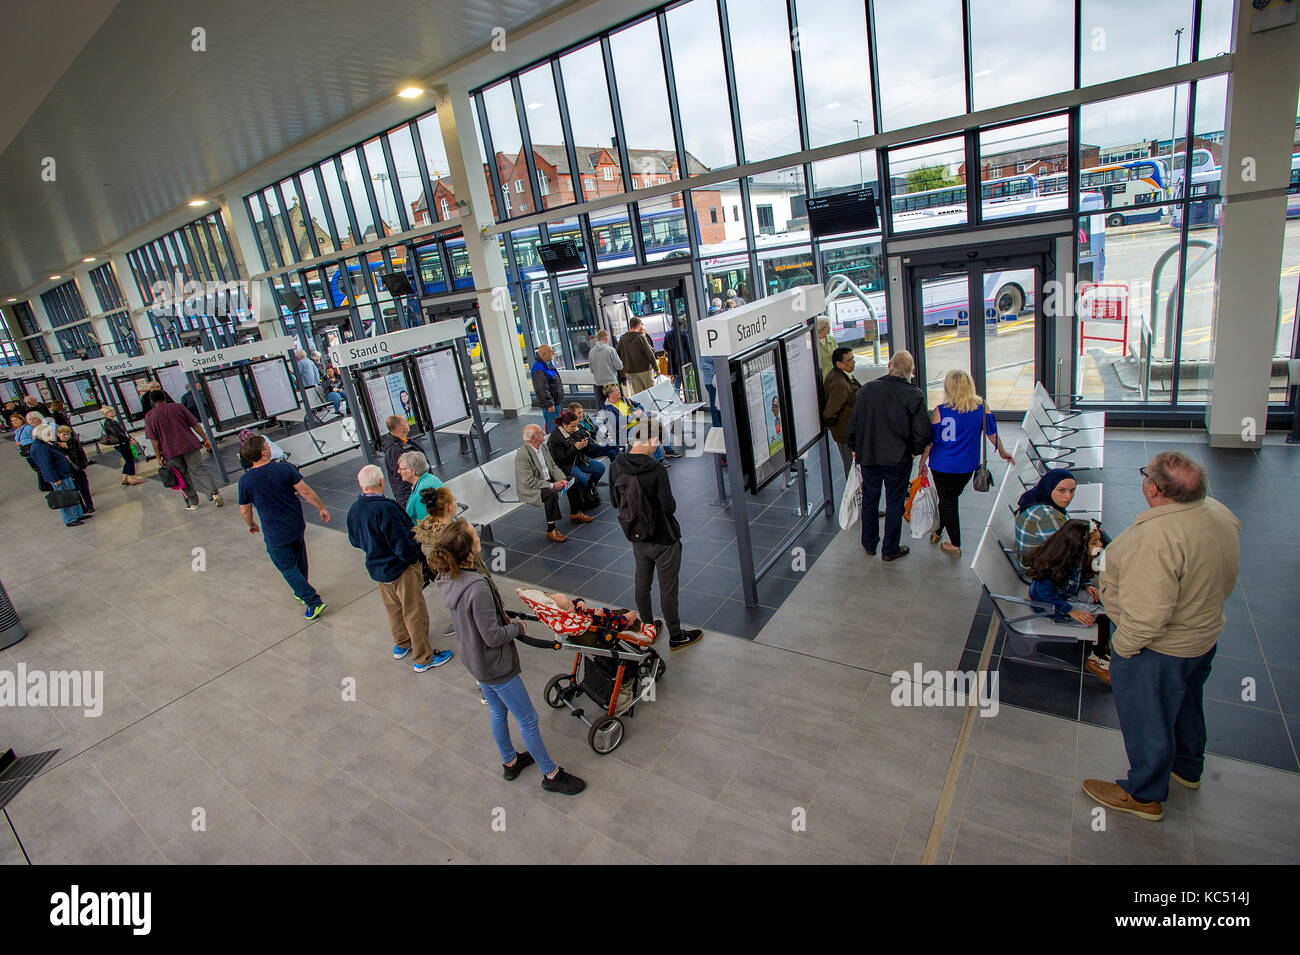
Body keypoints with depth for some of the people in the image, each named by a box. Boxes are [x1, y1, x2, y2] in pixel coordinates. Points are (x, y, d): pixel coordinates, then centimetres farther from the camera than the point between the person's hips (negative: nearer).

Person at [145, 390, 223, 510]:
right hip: (189, 445, 0)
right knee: (200, 470, 1)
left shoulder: (149, 417, 1)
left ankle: (192, 502, 15)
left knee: (183, 476, 10)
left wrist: (159, 457, 1)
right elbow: (195, 424, 2)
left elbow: (154, 439, -2)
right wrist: (205, 439, 7)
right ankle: (214, 493, -18)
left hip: (170, 451, 0)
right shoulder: (178, 407, 4)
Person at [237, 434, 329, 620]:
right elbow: (305, 492, -10)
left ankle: (314, 602, 6)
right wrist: (322, 508, 3)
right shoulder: (284, 468, -13)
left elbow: (244, 511, -1)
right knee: (299, 560, 25)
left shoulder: (245, 480, -13)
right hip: (296, 525, 2)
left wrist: (251, 525, 19)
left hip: (275, 535, -2)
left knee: (288, 568, 11)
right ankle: (301, 592, 42)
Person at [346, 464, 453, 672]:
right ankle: (423, 659, 20)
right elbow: (403, 544, -29)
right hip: (402, 569, -8)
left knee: (393, 608, 27)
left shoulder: (354, 508, -6)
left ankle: (401, 645, 46)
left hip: (376, 568, 8)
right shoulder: (385, 508, -31)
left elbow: (354, 540, 9)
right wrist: (415, 557, -10)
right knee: (414, 612, 7)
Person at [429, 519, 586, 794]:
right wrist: (518, 627, -11)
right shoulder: (477, 587, -36)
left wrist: (501, 616, 3)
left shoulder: (447, 578, -7)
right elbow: (493, 636, -28)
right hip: (495, 666, -9)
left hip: (473, 659, 9)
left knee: (498, 713, 28)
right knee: (527, 719, 9)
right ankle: (551, 774, 27)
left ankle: (510, 762, 49)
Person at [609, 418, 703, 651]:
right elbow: (669, 507, -22)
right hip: (663, 540, -6)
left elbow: (614, 501, 3)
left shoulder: (616, 466, -8)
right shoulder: (656, 470, -27)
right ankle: (675, 636, 26)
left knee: (642, 586, 22)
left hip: (636, 539, 6)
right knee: (668, 590, 10)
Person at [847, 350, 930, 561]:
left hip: (868, 457, 3)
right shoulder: (914, 395, -13)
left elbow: (854, 423, 0)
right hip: (898, 459, -2)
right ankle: (890, 550, 21)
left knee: (869, 501, 18)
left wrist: (855, 448, 13)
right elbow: (922, 431, -13)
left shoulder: (867, 389, -5)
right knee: (894, 504, 11)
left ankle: (869, 544, 32)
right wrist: (915, 450, 6)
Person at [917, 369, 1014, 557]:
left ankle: (955, 545, 18)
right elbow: (992, 431, 4)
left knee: (947, 502, 11)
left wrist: (922, 461, 3)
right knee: (950, 499, 22)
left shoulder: (940, 410, -15)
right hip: (967, 466, 3)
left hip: (942, 466, -3)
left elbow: (930, 439, -9)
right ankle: (938, 531, 39)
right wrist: (1003, 451, 20)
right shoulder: (981, 407, -7)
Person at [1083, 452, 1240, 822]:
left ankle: (1144, 795, 32)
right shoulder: (1219, 513, -6)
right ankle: (1187, 768, 54)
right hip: (1203, 637, 9)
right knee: (1185, 705, 30)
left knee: (1146, 721, 12)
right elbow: (1224, 581, 10)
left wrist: (1122, 647, -19)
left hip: (1157, 652, -9)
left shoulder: (1156, 538, -37)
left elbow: (1147, 614, -35)